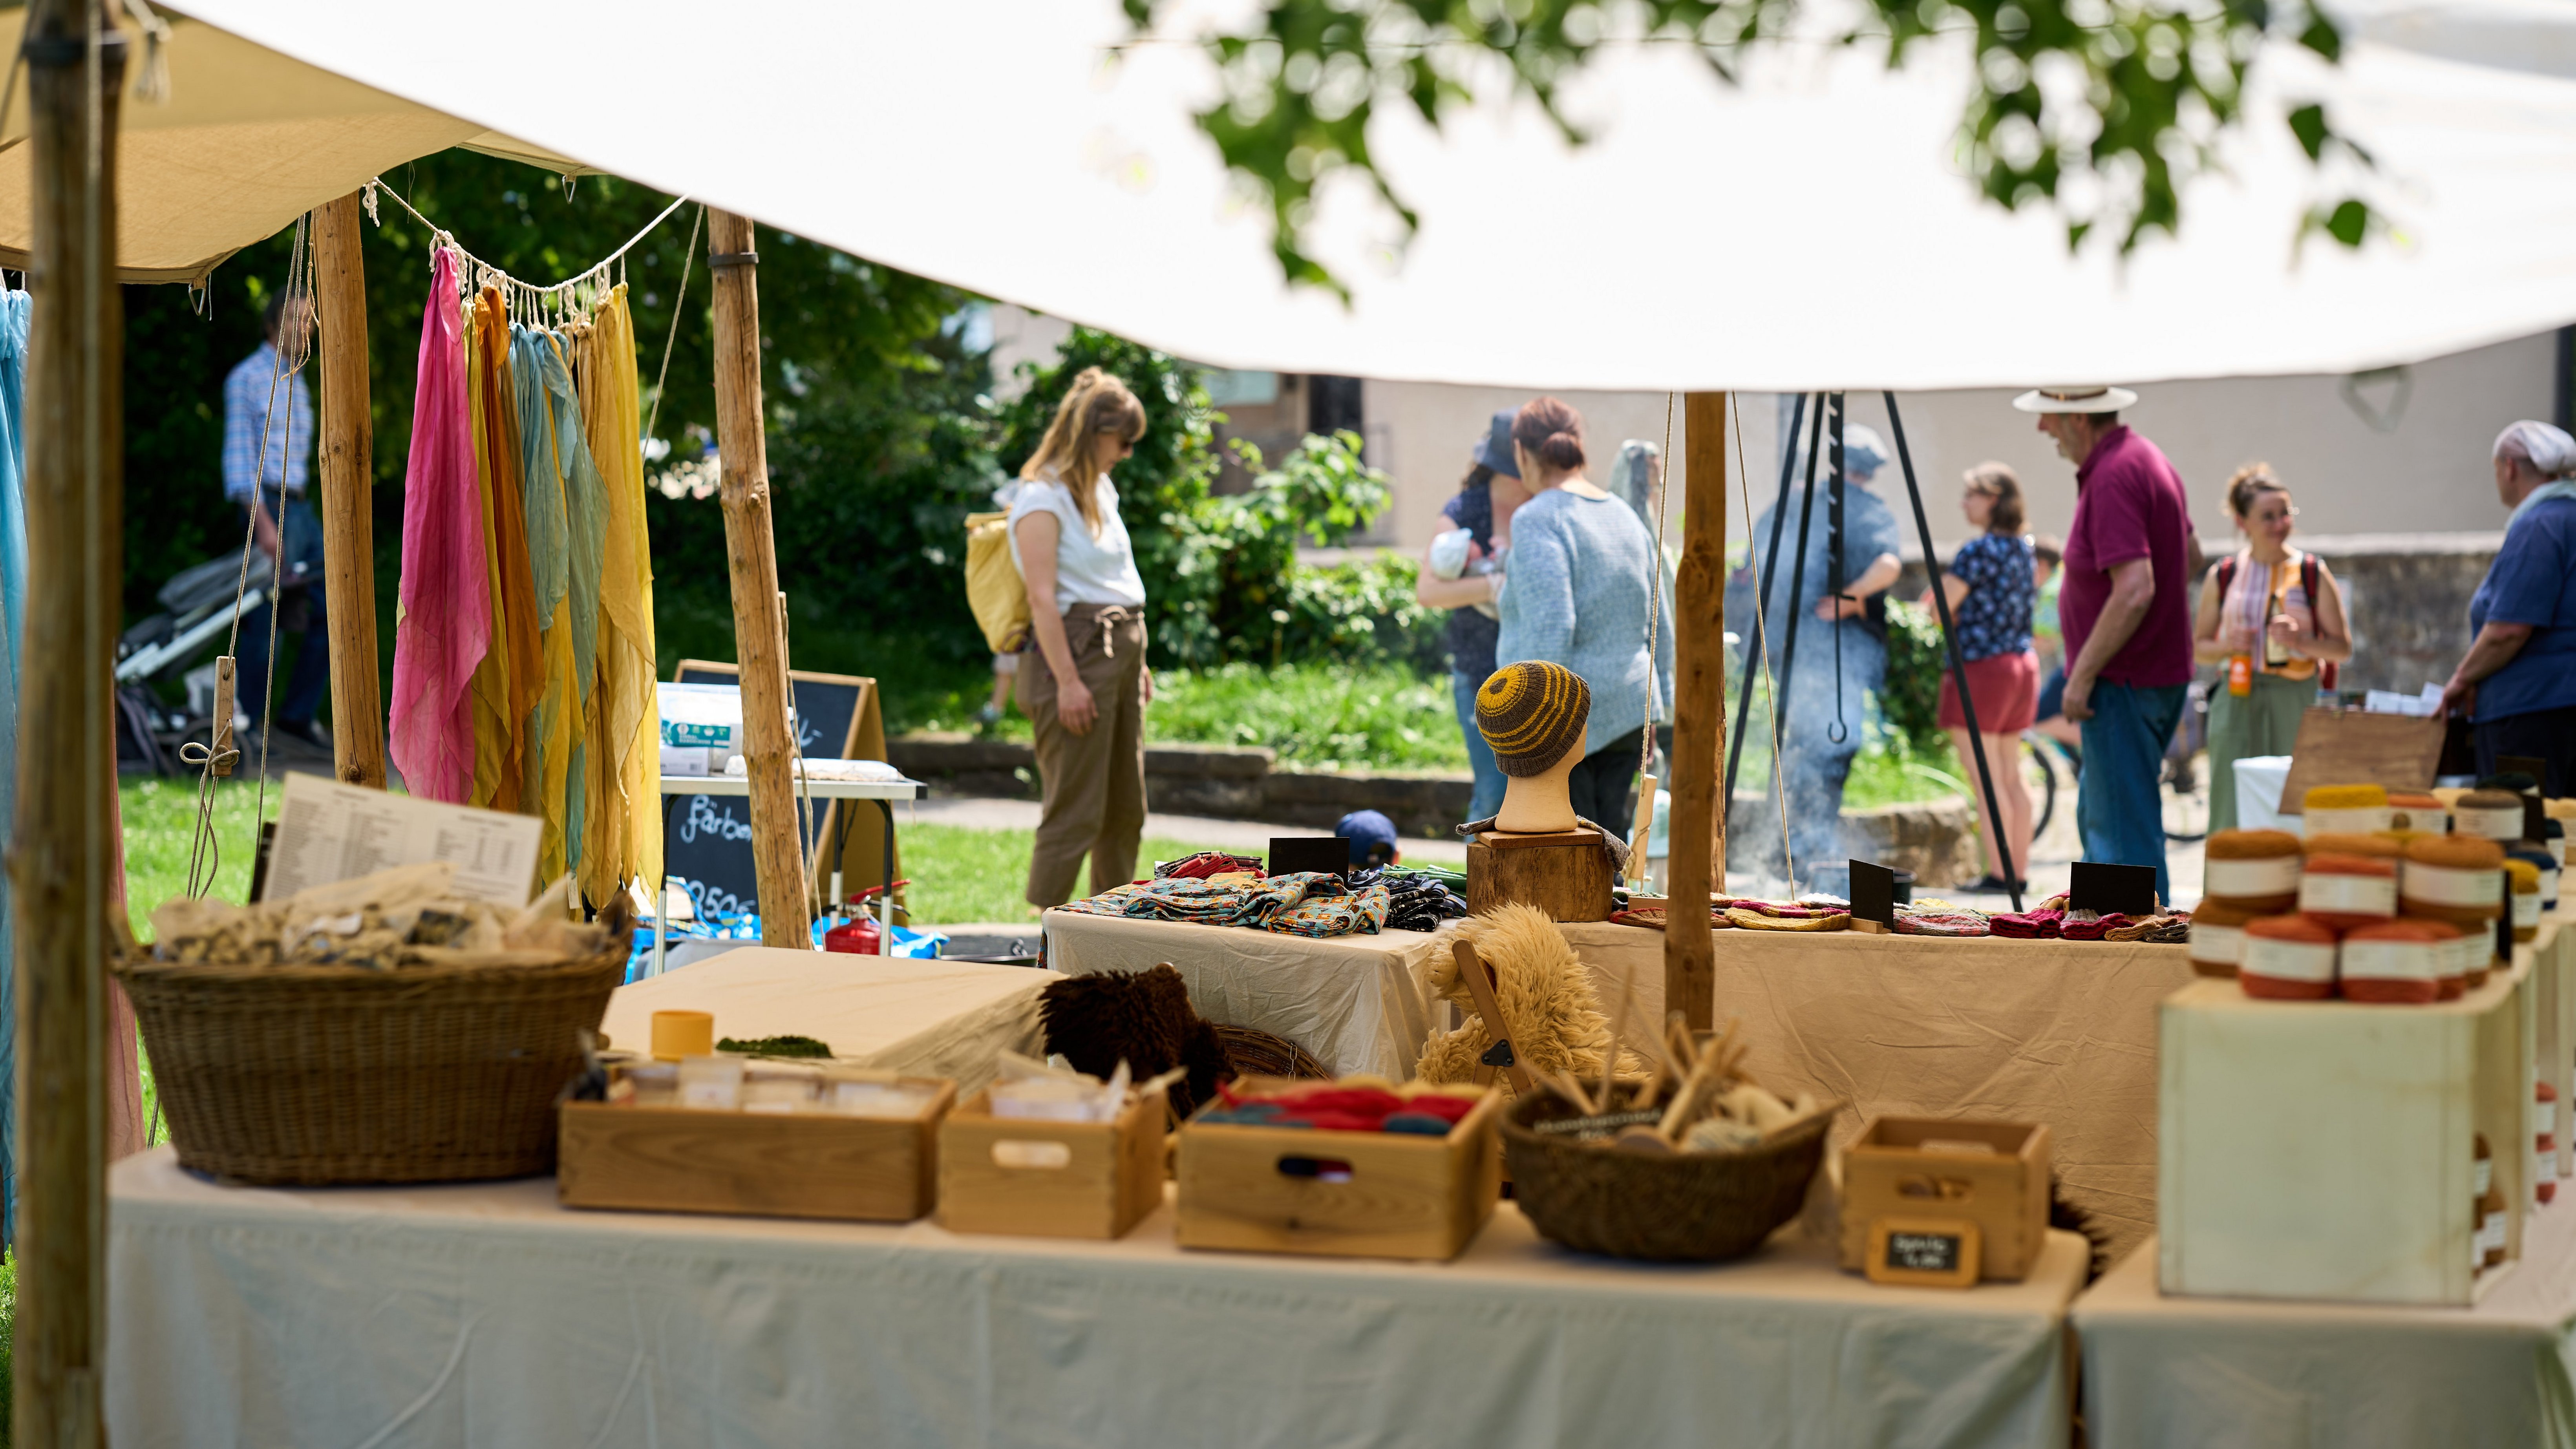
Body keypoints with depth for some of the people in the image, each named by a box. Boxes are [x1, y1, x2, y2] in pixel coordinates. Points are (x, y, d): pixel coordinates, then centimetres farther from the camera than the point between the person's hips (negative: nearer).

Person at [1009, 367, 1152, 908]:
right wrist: (1068, 680, -21)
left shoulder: (1100, 489, 16)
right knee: (1076, 810, -8)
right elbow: (1043, 599, -17)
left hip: (1120, 652, 9)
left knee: (1126, 808, 13)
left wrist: (1137, 661, 19)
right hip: (1077, 653, -9)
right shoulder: (1043, 498, -12)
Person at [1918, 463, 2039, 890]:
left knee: (1986, 780, -5)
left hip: (1980, 667, -9)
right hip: (2021, 663, 9)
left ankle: (1999, 873, -6)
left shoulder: (1977, 552, -15)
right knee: (2011, 776, 12)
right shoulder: (2023, 549, 11)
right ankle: (2019, 870, 15)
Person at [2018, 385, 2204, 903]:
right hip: (2160, 672, 11)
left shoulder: (2114, 476, -21)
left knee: (2121, 826, -5)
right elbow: (2191, 558, 23)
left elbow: (2135, 591, -29)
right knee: (2096, 817, 19)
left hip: (2123, 684, -11)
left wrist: (2082, 675, -22)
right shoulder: (2143, 458, 12)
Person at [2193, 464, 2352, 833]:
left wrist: (2300, 641, -14)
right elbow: (2199, 647, 14)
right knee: (2233, 808, -3)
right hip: (2238, 701, 1)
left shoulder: (2313, 574, 3)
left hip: (2296, 698, -1)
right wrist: (2227, 646, -7)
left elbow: (2343, 648, 4)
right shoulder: (2223, 578, 8)